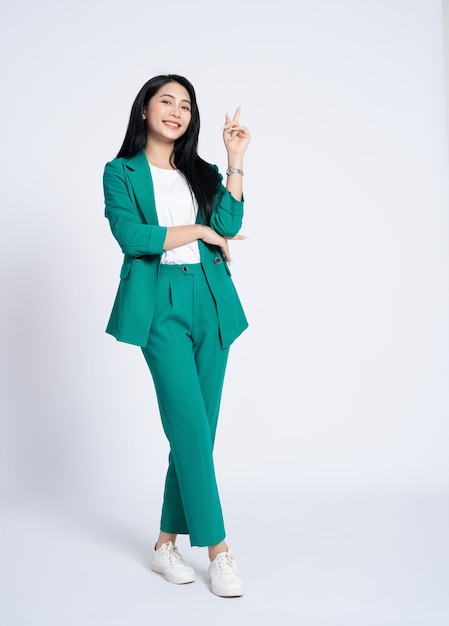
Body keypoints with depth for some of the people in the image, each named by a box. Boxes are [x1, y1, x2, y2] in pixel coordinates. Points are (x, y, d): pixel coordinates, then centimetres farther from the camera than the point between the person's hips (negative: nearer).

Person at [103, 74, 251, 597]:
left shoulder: (200, 173, 18)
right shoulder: (121, 172, 7)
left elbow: (229, 224, 0)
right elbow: (131, 235, -9)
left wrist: (236, 160, -1)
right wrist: (199, 231, -4)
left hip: (210, 303, 5)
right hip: (160, 305, -4)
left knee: (195, 429, 3)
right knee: (191, 424, -11)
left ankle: (166, 543, 15)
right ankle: (218, 549, -2)